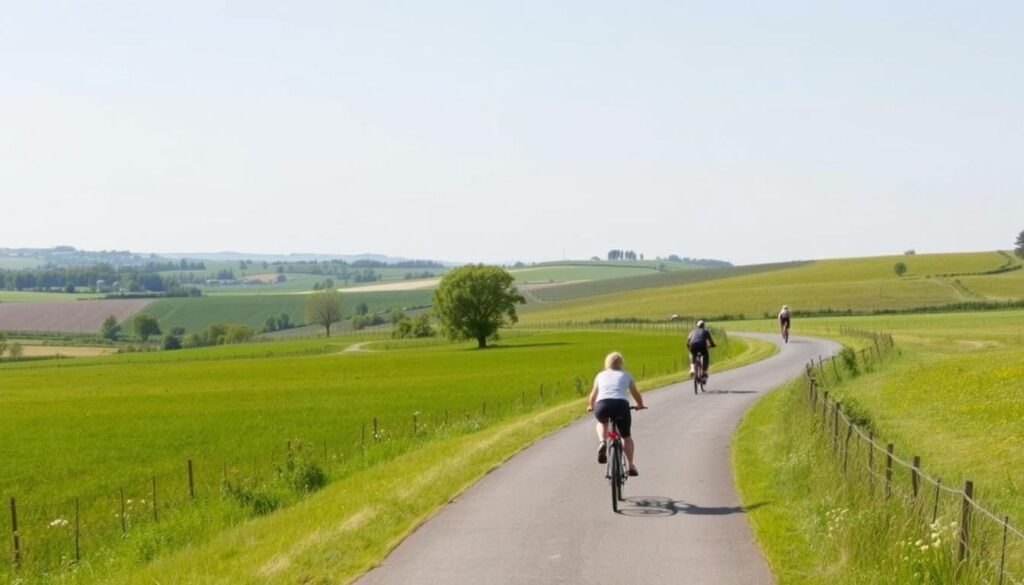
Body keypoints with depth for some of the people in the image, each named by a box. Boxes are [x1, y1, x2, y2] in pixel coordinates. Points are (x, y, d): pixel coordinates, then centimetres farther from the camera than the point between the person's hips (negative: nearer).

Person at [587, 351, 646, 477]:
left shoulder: (600, 375, 27)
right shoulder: (626, 375, 25)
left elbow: (593, 395, 38)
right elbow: (636, 394, 37)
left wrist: (590, 406, 58)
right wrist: (640, 405, 56)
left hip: (602, 405, 1)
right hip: (621, 405, -1)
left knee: (601, 423, 35)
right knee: (627, 437, 21)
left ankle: (602, 442, 8)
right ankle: (631, 465, 11)